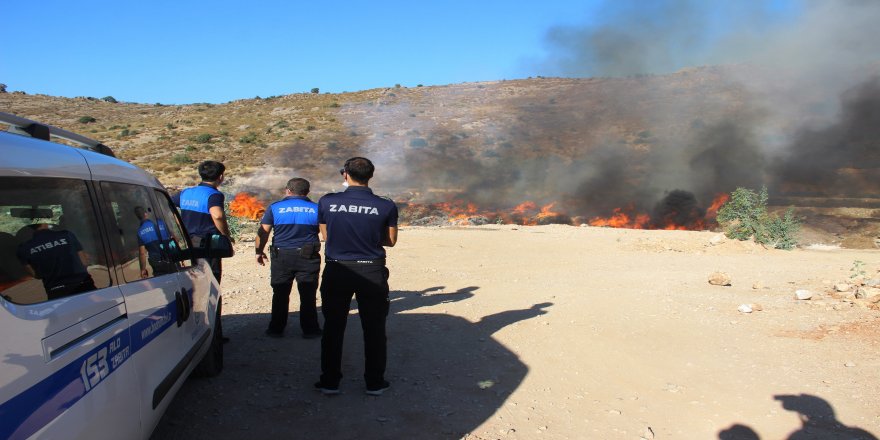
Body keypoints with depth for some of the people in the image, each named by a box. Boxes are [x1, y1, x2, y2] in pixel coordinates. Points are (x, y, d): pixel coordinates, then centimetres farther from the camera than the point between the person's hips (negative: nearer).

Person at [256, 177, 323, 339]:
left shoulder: (275, 208, -1)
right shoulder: (316, 209, 1)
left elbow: (263, 232, -1)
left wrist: (259, 252, 10)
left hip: (281, 256, 0)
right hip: (308, 258, 0)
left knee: (280, 294, 11)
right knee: (308, 295, 8)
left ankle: (276, 329, 18)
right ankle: (310, 329, 12)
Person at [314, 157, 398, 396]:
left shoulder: (327, 202, -5)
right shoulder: (386, 206, -7)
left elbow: (326, 236, 5)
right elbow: (391, 240, 2)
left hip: (336, 271, 1)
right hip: (371, 271, 0)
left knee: (333, 327, 14)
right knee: (374, 328, 11)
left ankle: (330, 381, 21)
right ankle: (375, 382, 19)